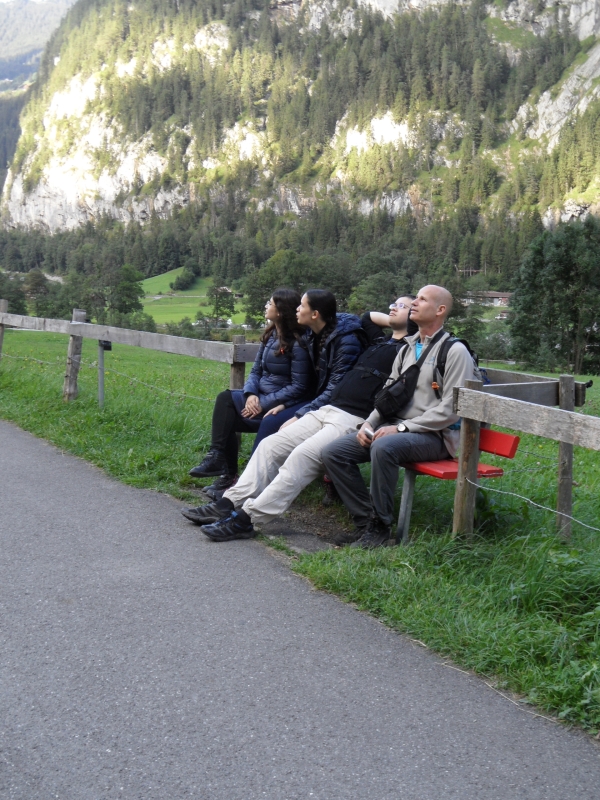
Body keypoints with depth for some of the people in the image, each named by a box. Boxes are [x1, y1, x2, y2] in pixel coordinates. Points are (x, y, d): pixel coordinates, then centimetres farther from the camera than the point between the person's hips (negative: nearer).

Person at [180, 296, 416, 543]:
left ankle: (245, 519, -28)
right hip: (327, 409, 9)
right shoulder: (379, 342, 25)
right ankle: (229, 503, -5)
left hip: (355, 421, -9)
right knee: (271, 445, -2)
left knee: (302, 456, -28)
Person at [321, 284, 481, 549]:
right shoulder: (407, 348, 18)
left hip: (434, 436, -8)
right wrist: (369, 424, 1)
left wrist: (402, 427, -18)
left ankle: (380, 527, -22)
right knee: (333, 452, -11)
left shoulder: (455, 351, -7)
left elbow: (450, 409, -15)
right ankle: (366, 520, -8)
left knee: (383, 447, -38)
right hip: (396, 428, 8)